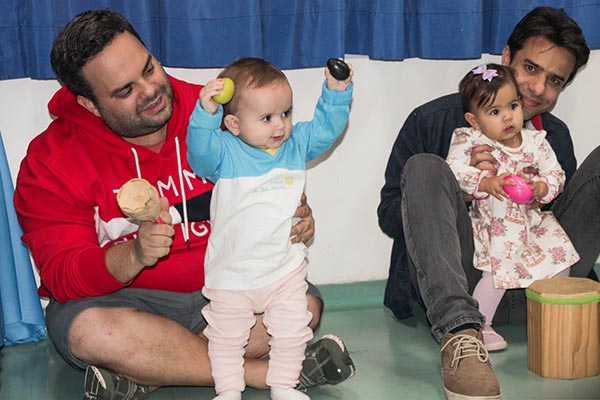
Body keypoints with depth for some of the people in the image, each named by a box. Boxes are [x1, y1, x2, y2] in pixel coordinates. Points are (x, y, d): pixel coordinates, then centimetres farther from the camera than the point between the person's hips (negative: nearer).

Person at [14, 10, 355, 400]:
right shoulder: (51, 161, -9)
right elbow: (62, 277, -15)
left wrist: (297, 212, -14)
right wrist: (134, 256, -34)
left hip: (220, 290, 3)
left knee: (306, 304, -19)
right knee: (89, 330, -36)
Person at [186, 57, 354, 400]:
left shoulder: (297, 144, -1)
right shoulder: (224, 152, -14)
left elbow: (326, 128, 4)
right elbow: (200, 152, -31)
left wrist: (337, 91, -10)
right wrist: (206, 113, -45)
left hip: (285, 267, 3)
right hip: (232, 272, -3)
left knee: (292, 330, 11)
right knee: (227, 334, 9)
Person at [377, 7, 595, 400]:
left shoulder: (556, 136, 15)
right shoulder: (434, 121, 2)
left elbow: (564, 216, 18)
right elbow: (389, 216, 0)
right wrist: (460, 187, -16)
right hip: (454, 284, -3)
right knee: (424, 166, -26)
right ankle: (460, 332, -41)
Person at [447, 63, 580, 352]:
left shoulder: (535, 141, 1)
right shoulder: (469, 140, -9)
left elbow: (556, 174, 2)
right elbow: (454, 170, -21)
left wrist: (541, 187, -20)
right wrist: (485, 183, -33)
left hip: (533, 221, 5)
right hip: (493, 227, -4)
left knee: (560, 253, -5)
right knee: (498, 272, -20)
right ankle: (479, 326, -2)